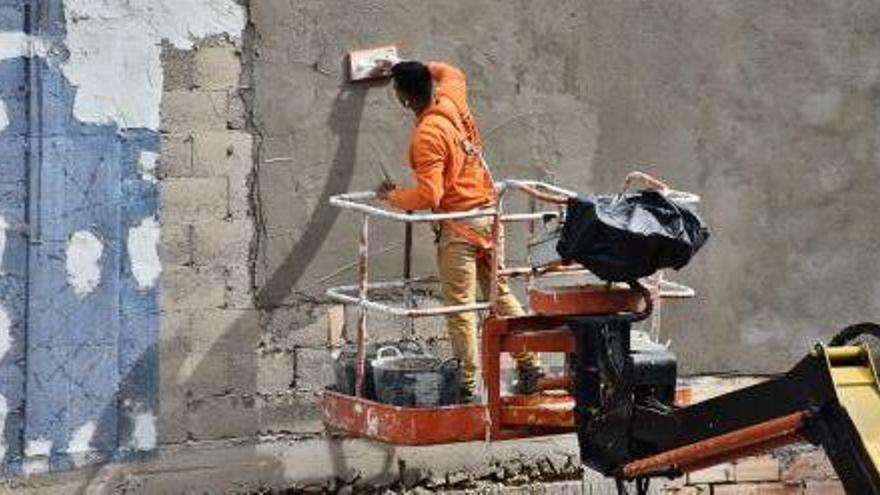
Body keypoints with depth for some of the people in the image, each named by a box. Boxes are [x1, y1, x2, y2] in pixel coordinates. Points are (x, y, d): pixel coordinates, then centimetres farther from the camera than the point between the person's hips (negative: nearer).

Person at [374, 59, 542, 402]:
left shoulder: (427, 136, -21)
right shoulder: (452, 100, 2)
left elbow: (428, 195, -24)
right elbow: (452, 73, 28)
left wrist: (392, 196, -8)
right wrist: (407, 68, 33)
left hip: (458, 224, -9)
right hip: (488, 212, 9)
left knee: (460, 307, -4)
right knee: (500, 295, 15)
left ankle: (468, 386, -3)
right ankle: (529, 367, 17)